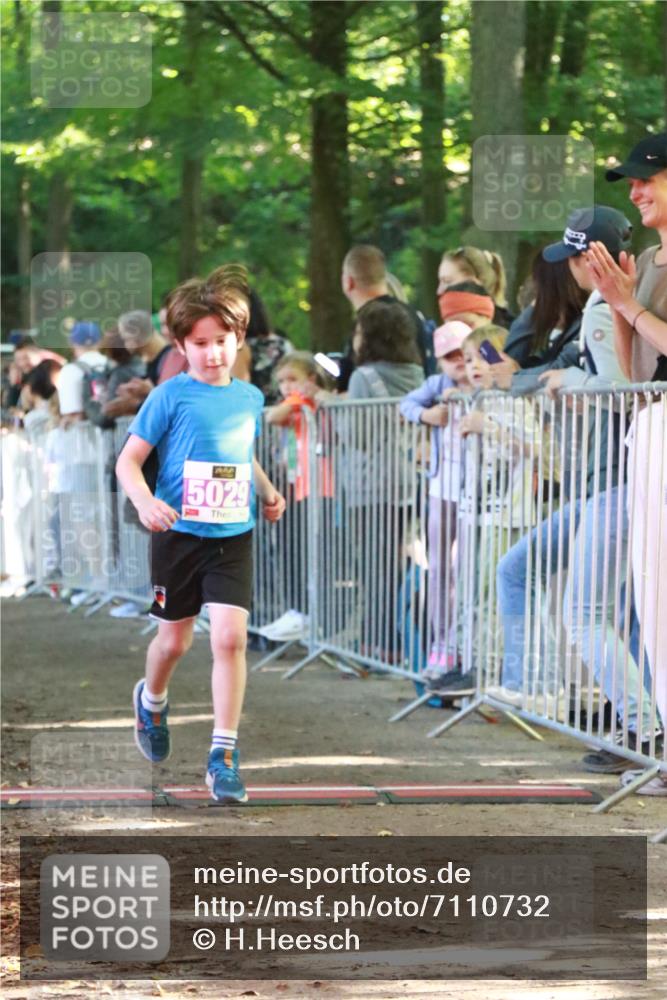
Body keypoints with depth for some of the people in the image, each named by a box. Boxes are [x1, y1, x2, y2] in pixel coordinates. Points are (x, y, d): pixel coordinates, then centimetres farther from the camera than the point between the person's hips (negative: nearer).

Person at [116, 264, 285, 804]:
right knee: (175, 640, 13)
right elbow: (128, 460, -9)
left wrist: (267, 490, 8)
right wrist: (144, 501, -26)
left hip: (234, 536, 2)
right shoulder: (171, 396, -10)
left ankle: (224, 753, -6)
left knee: (230, 637, -12)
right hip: (180, 535, -2)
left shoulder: (250, 398, 4)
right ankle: (152, 701, 47)